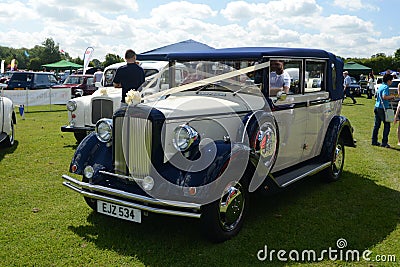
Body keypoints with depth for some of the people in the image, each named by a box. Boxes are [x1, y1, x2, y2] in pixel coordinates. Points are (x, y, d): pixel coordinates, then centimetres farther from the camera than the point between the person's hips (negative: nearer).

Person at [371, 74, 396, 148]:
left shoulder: (380, 86, 14)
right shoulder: (386, 87, -13)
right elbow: (384, 97, -27)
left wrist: (389, 98, 19)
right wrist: (392, 96, -10)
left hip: (377, 107, 9)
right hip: (383, 108, -9)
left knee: (376, 125, 12)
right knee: (387, 125, -1)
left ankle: (374, 141, 17)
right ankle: (384, 142, -1)